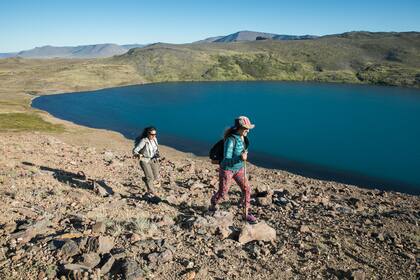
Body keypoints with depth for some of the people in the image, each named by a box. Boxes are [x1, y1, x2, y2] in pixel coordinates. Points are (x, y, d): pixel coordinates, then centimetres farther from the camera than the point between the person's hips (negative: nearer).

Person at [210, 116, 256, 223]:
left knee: (246, 189, 1)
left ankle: (246, 214, 15)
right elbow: (226, 159, -30)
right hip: (227, 169, -7)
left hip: (239, 169, 7)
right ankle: (212, 206, 39)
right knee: (222, 192, 8)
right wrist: (240, 158, -44)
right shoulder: (230, 140, -30)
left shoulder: (243, 137, -6)